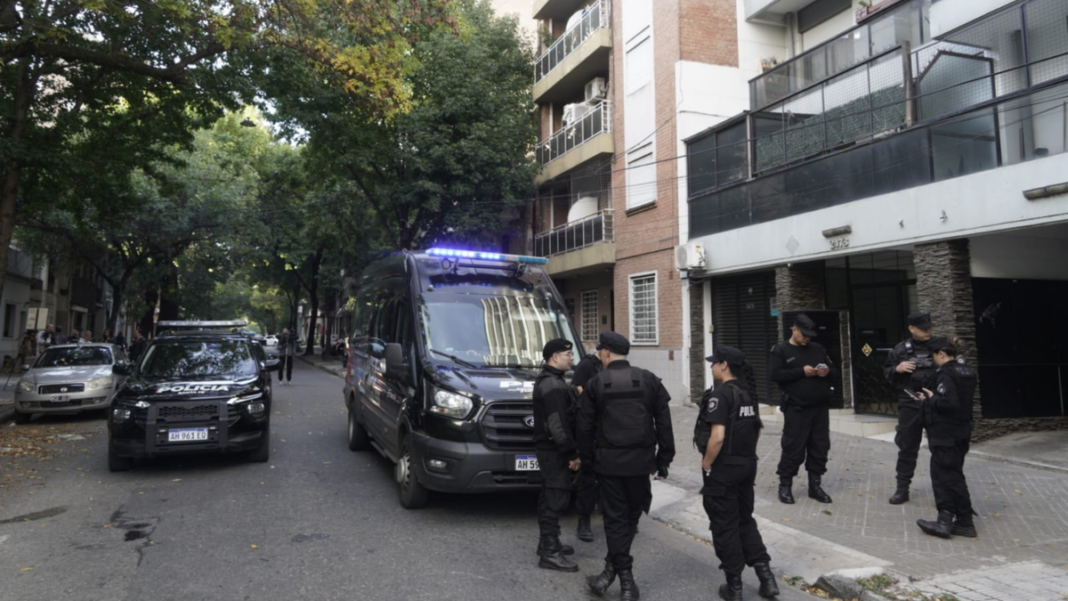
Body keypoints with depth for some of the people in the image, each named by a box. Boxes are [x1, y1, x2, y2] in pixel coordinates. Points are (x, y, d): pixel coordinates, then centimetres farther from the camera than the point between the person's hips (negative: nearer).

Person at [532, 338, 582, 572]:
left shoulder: (549, 380, 15)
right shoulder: (553, 386, -19)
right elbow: (558, 424, -24)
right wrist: (572, 453, -22)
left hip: (548, 448, 11)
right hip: (554, 450, -11)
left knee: (549, 497, 17)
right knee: (556, 499, -7)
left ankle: (547, 542, 28)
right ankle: (550, 553, -3)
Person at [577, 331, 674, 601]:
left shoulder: (596, 383, -2)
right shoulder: (648, 379, 1)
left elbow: (585, 427, 0)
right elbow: (664, 423, 1)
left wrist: (587, 458, 11)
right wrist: (664, 459, 7)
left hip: (608, 461, -1)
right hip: (640, 460, 1)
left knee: (615, 518, 7)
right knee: (631, 516, 15)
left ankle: (626, 579, 9)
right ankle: (612, 569, 17)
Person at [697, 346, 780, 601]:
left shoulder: (720, 393, -19)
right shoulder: (747, 391, 7)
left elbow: (717, 436, -26)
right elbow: (758, 428, 16)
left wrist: (706, 464, -13)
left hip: (723, 469, -8)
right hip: (747, 465, 8)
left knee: (725, 527, 6)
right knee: (745, 521, 20)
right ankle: (766, 577, 18)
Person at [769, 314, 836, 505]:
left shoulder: (818, 349, 15)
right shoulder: (780, 350, -1)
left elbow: (834, 373, 18)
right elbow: (775, 375, -13)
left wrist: (827, 372, -6)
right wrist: (802, 372, -18)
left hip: (820, 408, 5)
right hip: (796, 409, -5)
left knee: (820, 447, 9)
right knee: (793, 448, -3)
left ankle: (815, 485, 21)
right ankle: (785, 486, 9)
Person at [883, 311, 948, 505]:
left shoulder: (942, 343, 0)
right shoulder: (901, 349, 4)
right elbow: (887, 371, 11)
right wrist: (897, 369, -9)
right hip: (910, 404, 1)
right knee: (907, 447, 8)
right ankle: (902, 488, 18)